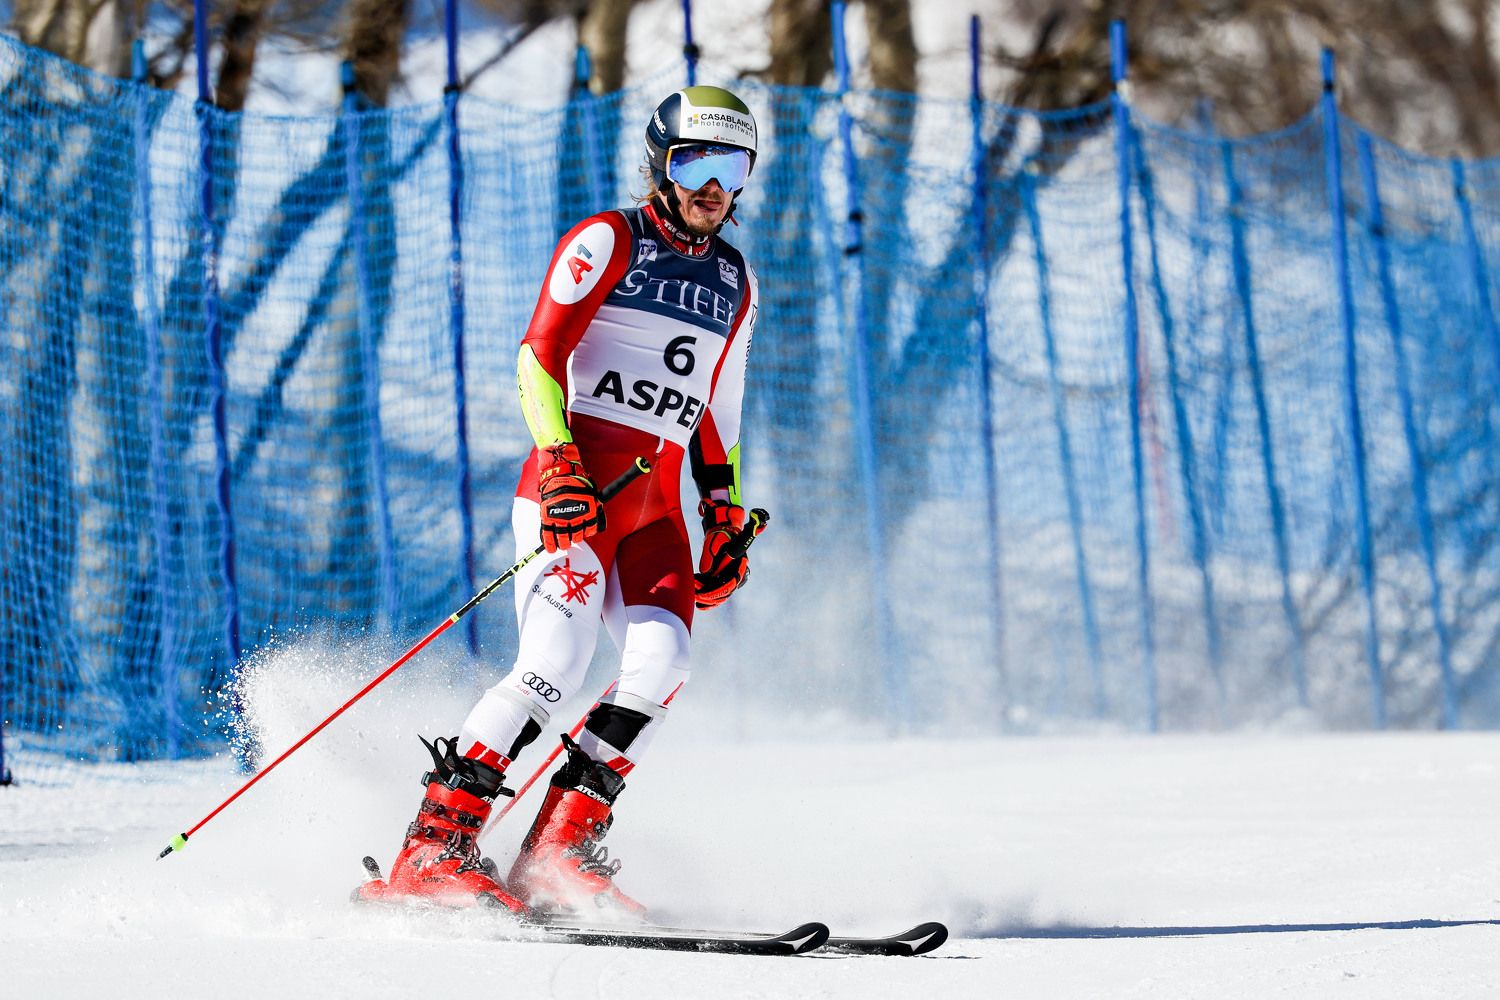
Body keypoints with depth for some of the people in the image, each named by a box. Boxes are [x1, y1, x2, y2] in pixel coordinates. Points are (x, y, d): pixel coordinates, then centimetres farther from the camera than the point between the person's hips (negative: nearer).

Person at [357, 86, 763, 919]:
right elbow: (537, 358, -8)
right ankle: (433, 850, -23)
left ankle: (558, 853, -17)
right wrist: (559, 463, -21)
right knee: (558, 660, -24)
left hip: (655, 505, 6)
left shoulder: (734, 282, 20)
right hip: (573, 483, -6)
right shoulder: (608, 241, 0)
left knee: (662, 659, -20)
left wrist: (727, 522, 18)